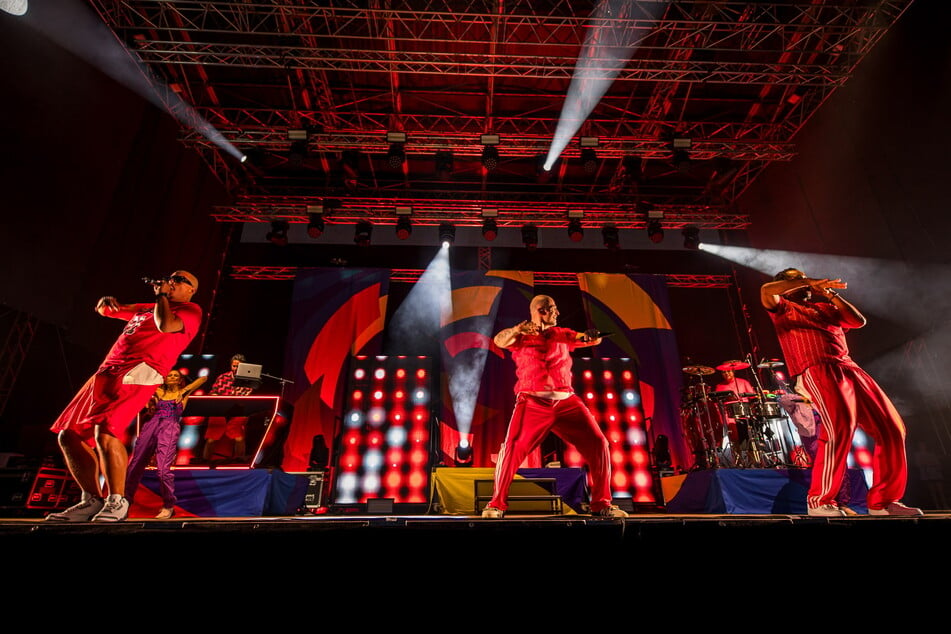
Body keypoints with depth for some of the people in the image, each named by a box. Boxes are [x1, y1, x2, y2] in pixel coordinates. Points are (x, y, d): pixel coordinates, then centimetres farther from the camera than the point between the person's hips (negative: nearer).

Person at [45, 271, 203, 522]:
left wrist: (162, 295, -3)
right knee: (69, 435, 7)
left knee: (105, 431, -25)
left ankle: (116, 502, -14)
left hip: (139, 372, -9)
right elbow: (103, 310, 39)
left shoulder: (191, 310, 3)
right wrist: (107, 301, 15)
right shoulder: (146, 309, 29)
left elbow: (166, 325, -19)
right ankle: (92, 501, 10)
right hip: (108, 371, 9)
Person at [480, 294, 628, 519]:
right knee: (512, 448, -16)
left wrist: (591, 337, -20)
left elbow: (587, 339, 4)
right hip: (532, 402, -3)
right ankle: (497, 504, 1)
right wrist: (518, 329, -32)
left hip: (566, 401, 4)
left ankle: (602, 503, 14)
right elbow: (499, 340, -12)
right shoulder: (521, 336, 7)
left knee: (598, 444, -2)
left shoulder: (562, 334, 18)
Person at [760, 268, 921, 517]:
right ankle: (820, 501, -14)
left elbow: (859, 321, 19)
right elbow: (765, 290, -9)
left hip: (849, 369, 7)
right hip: (816, 372, -7)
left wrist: (832, 294, 17)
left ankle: (882, 500, 10)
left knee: (891, 427, -2)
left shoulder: (824, 307, 31)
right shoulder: (783, 309, 13)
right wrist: (809, 281, -6)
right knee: (840, 427, -25)